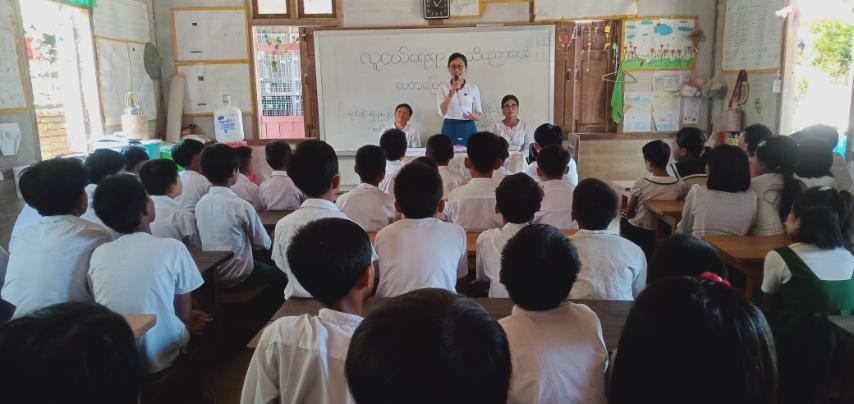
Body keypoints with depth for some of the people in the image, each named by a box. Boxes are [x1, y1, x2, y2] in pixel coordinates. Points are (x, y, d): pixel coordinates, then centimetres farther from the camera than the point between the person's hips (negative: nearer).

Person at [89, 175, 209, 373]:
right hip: (160, 359, -4)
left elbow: (126, 305, 10)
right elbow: (184, 313, -4)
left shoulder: (98, 254, 0)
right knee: (201, 324, 26)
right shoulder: (173, 248, -12)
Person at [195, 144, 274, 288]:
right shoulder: (241, 206, -20)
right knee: (278, 274, 19)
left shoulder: (200, 203, -3)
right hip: (237, 276, -6)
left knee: (264, 266, 28)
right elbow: (264, 243, -8)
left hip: (208, 274, 6)